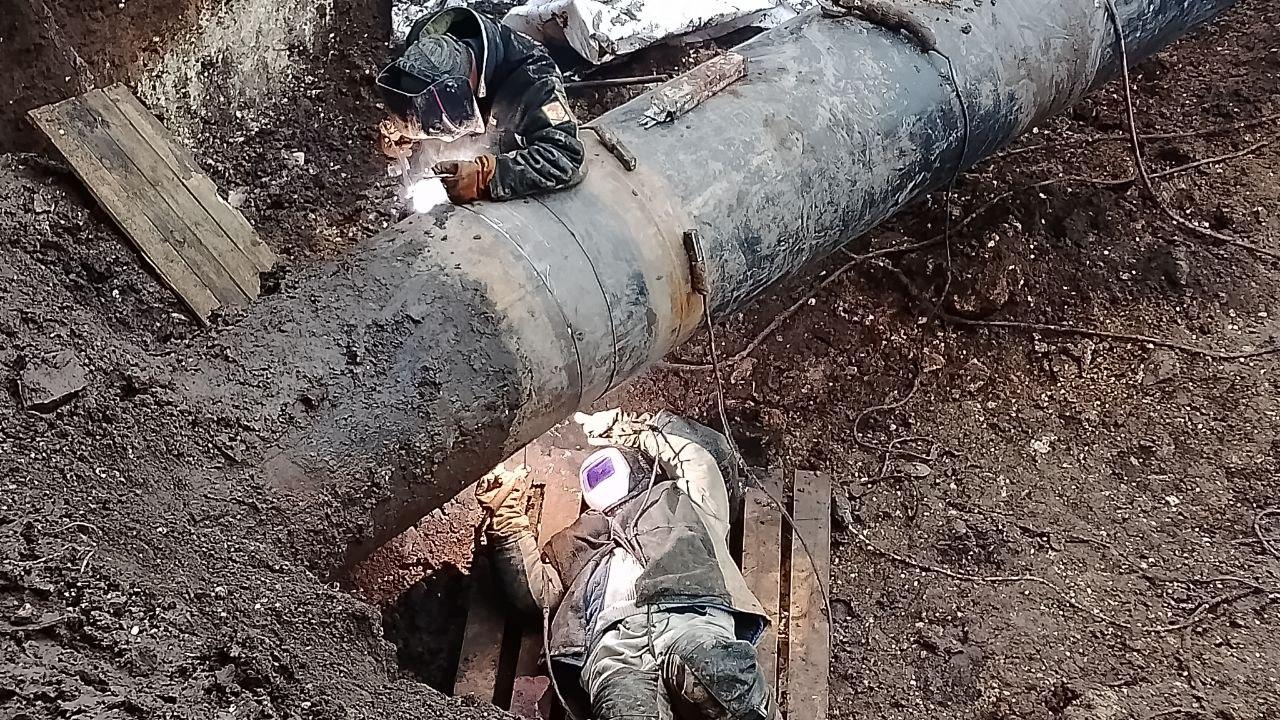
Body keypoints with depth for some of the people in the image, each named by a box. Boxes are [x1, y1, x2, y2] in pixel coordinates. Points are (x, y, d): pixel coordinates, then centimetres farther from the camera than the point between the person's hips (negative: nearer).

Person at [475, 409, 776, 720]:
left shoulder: (677, 497, 39)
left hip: (691, 615, 0)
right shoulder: (575, 539, 40)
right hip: (612, 638, 0)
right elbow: (536, 595, 26)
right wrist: (507, 519, 17)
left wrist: (627, 431, 44)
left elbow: (709, 448, 32)